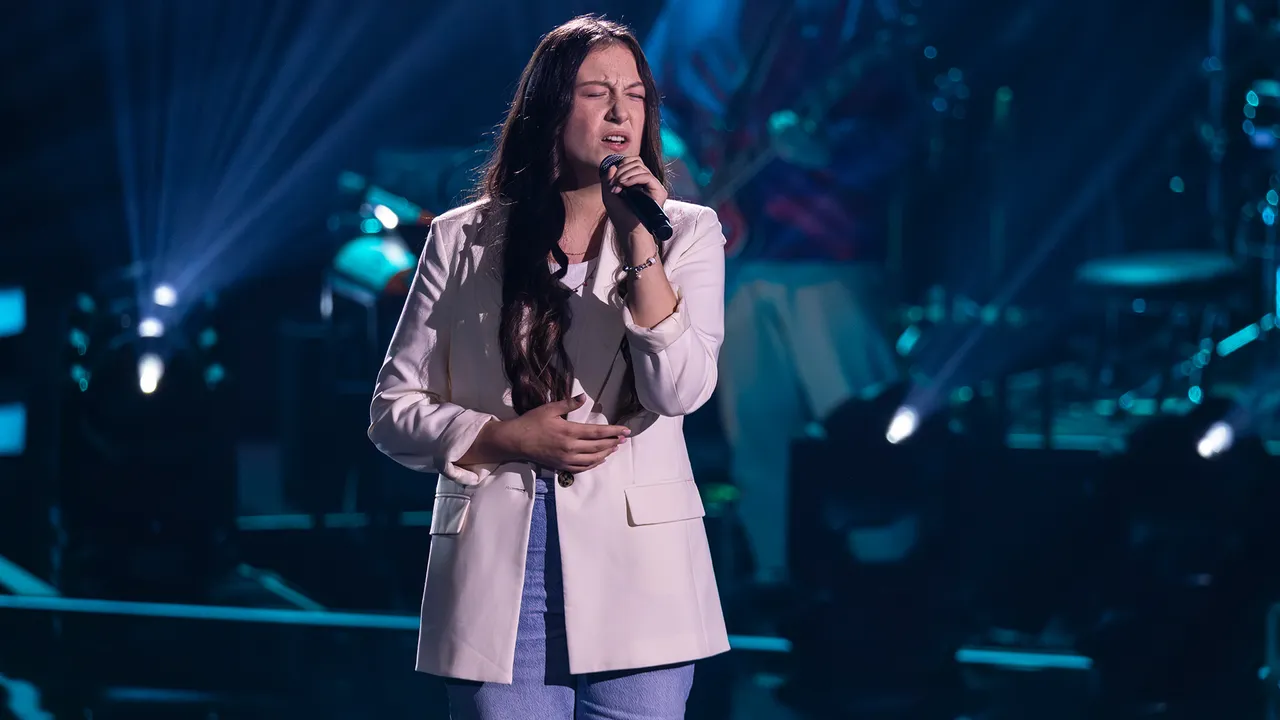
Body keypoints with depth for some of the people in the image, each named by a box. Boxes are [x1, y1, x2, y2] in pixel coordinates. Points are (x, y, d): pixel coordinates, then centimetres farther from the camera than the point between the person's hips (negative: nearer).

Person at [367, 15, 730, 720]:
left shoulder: (685, 233, 6)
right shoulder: (464, 240, 7)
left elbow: (680, 391, -9)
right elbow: (393, 410, 7)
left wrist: (641, 247, -16)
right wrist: (508, 438, -8)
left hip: (634, 575, 0)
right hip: (498, 576, 0)